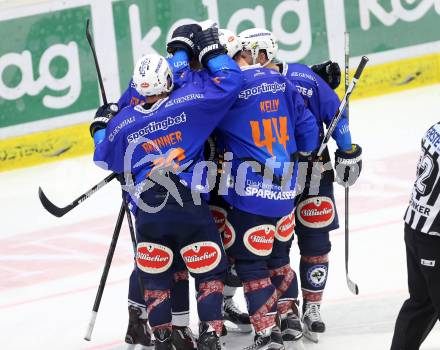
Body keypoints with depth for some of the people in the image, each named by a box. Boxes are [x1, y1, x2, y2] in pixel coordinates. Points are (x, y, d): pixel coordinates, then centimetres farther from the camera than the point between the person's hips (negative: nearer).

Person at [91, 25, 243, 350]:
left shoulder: (121, 123, -1)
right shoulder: (189, 101, -9)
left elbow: (106, 159, 16)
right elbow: (229, 82, -5)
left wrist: (100, 127, 33)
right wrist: (211, 50, 8)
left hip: (148, 213, 2)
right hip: (190, 207, -2)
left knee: (154, 274, 15)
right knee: (208, 270, 8)